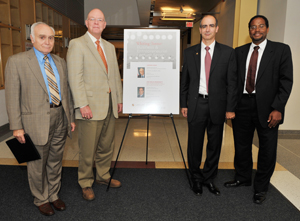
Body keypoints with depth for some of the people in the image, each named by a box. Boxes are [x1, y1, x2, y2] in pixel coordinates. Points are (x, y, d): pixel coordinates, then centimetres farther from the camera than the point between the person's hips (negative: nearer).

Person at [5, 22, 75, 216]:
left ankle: (54, 195, 36)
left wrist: (71, 117, 11)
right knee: (37, 165, 9)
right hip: (36, 122, -4)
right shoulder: (17, 61, -5)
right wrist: (16, 126, -10)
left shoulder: (60, 62, 10)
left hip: (60, 119, 5)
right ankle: (41, 199, 31)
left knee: (55, 162, 17)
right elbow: (12, 96, -7)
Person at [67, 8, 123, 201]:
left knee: (106, 146, 15)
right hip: (90, 107, -6)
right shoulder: (77, 44, -4)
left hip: (110, 105, 7)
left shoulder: (110, 47, 17)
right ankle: (86, 184, 19)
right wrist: (82, 105, -18)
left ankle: (103, 176, 33)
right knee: (88, 150, 2)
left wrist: (119, 99, 12)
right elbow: (75, 78, -12)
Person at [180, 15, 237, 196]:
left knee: (215, 145, 10)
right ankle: (196, 179, 26)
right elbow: (184, 80, 8)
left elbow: (232, 82, 0)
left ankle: (209, 178, 28)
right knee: (195, 144, 7)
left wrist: (231, 108, -4)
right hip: (196, 104, 1)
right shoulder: (190, 52, 5)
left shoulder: (228, 52, 2)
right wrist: (183, 104, 4)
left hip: (217, 105, 0)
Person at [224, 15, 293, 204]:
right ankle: (243, 178, 38)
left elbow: (286, 81, -6)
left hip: (267, 108, -3)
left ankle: (261, 188, 27)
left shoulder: (281, 50, 0)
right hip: (242, 105, 3)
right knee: (241, 146, 15)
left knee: (267, 150, 7)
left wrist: (278, 108, -14)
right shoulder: (240, 52, 9)